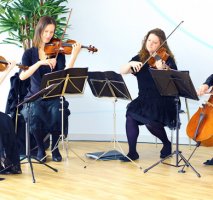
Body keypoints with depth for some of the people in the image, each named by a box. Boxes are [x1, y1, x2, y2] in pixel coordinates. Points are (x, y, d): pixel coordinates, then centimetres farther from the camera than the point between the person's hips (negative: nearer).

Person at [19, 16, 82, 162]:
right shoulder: (29, 53, 4)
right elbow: (22, 76, -14)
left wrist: (74, 55, -25)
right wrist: (40, 62, -25)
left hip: (53, 98, 0)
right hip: (34, 99, 0)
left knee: (57, 114, -31)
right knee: (35, 117, -31)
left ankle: (55, 148, -2)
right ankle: (41, 148, -1)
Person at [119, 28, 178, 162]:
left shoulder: (167, 59, -5)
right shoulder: (139, 58, 8)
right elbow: (122, 72, 2)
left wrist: (162, 69, -37)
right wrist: (131, 64, -17)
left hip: (163, 100, -4)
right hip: (144, 99, 4)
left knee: (149, 121, -28)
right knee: (130, 116, -24)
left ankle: (167, 144, 3)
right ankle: (132, 152, -10)